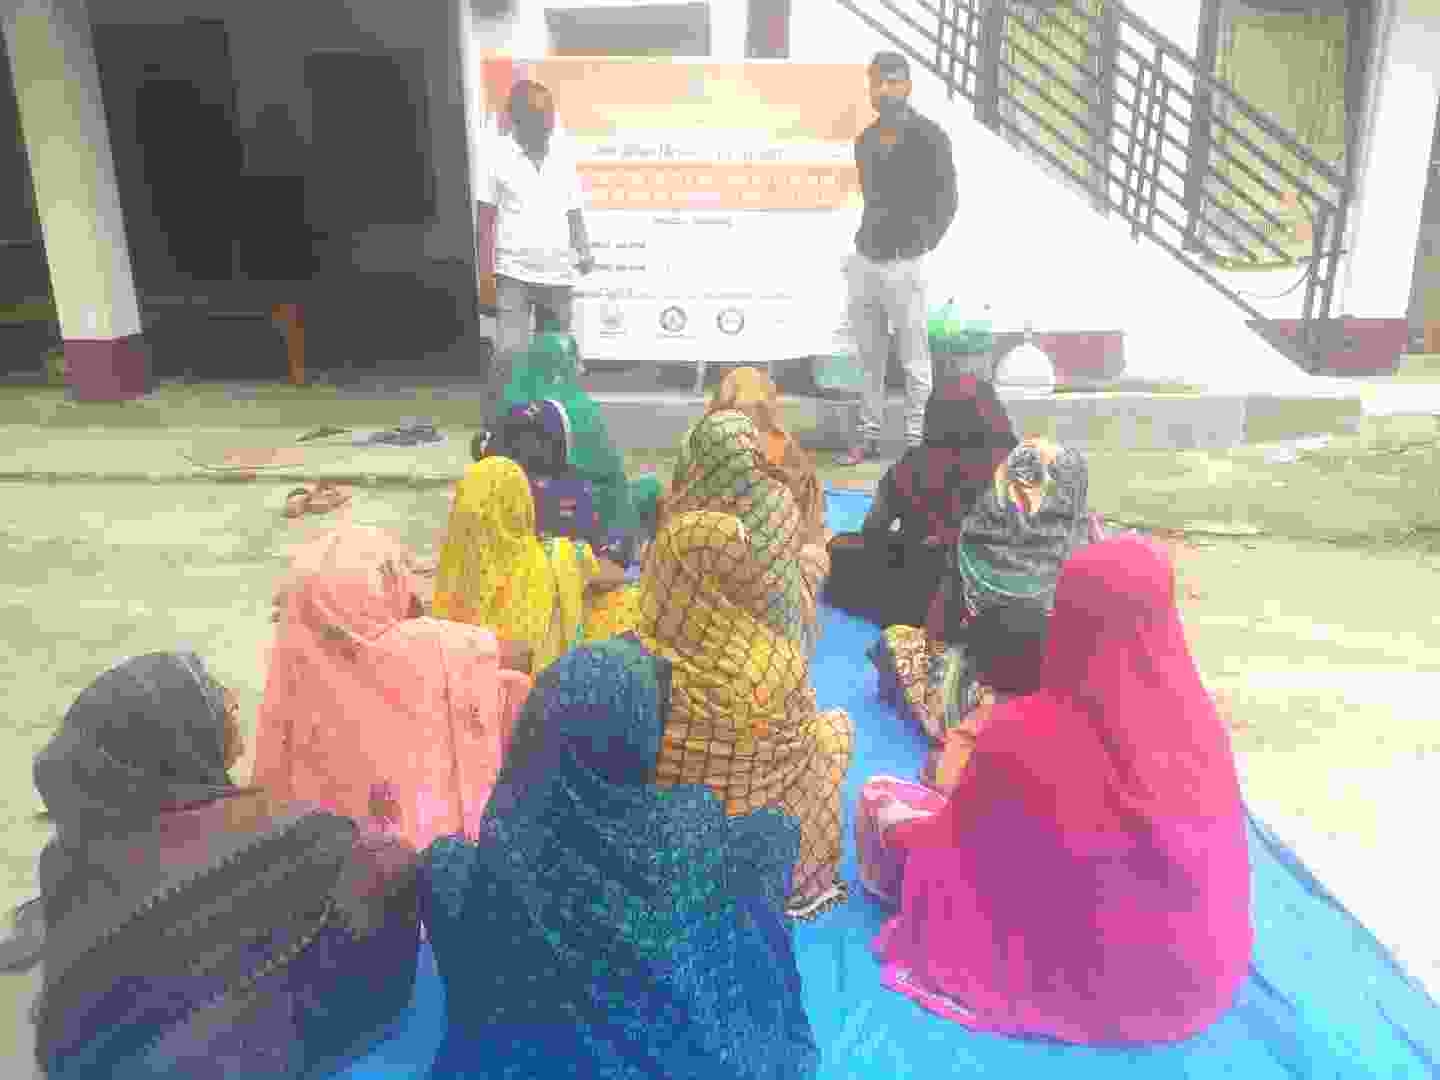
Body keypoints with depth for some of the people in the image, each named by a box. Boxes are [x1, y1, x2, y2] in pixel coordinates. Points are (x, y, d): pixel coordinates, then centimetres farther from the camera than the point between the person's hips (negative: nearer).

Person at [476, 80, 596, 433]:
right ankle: (494, 429, -2)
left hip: (558, 275, 4)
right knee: (509, 353, -12)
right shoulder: (499, 156, -2)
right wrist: (486, 274, -7)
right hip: (514, 274, -4)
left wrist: (584, 252, -5)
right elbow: (486, 219, -1)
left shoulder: (564, 157, 8)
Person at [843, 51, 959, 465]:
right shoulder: (865, 141, 15)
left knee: (914, 361, 0)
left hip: (903, 264, -6)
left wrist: (922, 243, -11)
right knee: (869, 359, 10)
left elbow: (946, 200, -4)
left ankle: (914, 439, 9)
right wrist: (865, 239, 14)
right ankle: (869, 435, 19)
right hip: (864, 260, 6)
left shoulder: (929, 136, -4)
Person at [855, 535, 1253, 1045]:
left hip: (1098, 988, -4)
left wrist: (897, 833, 16)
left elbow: (958, 835, -9)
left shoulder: (1025, 732, -29)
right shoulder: (1200, 719, -16)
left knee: (937, 854, 15)